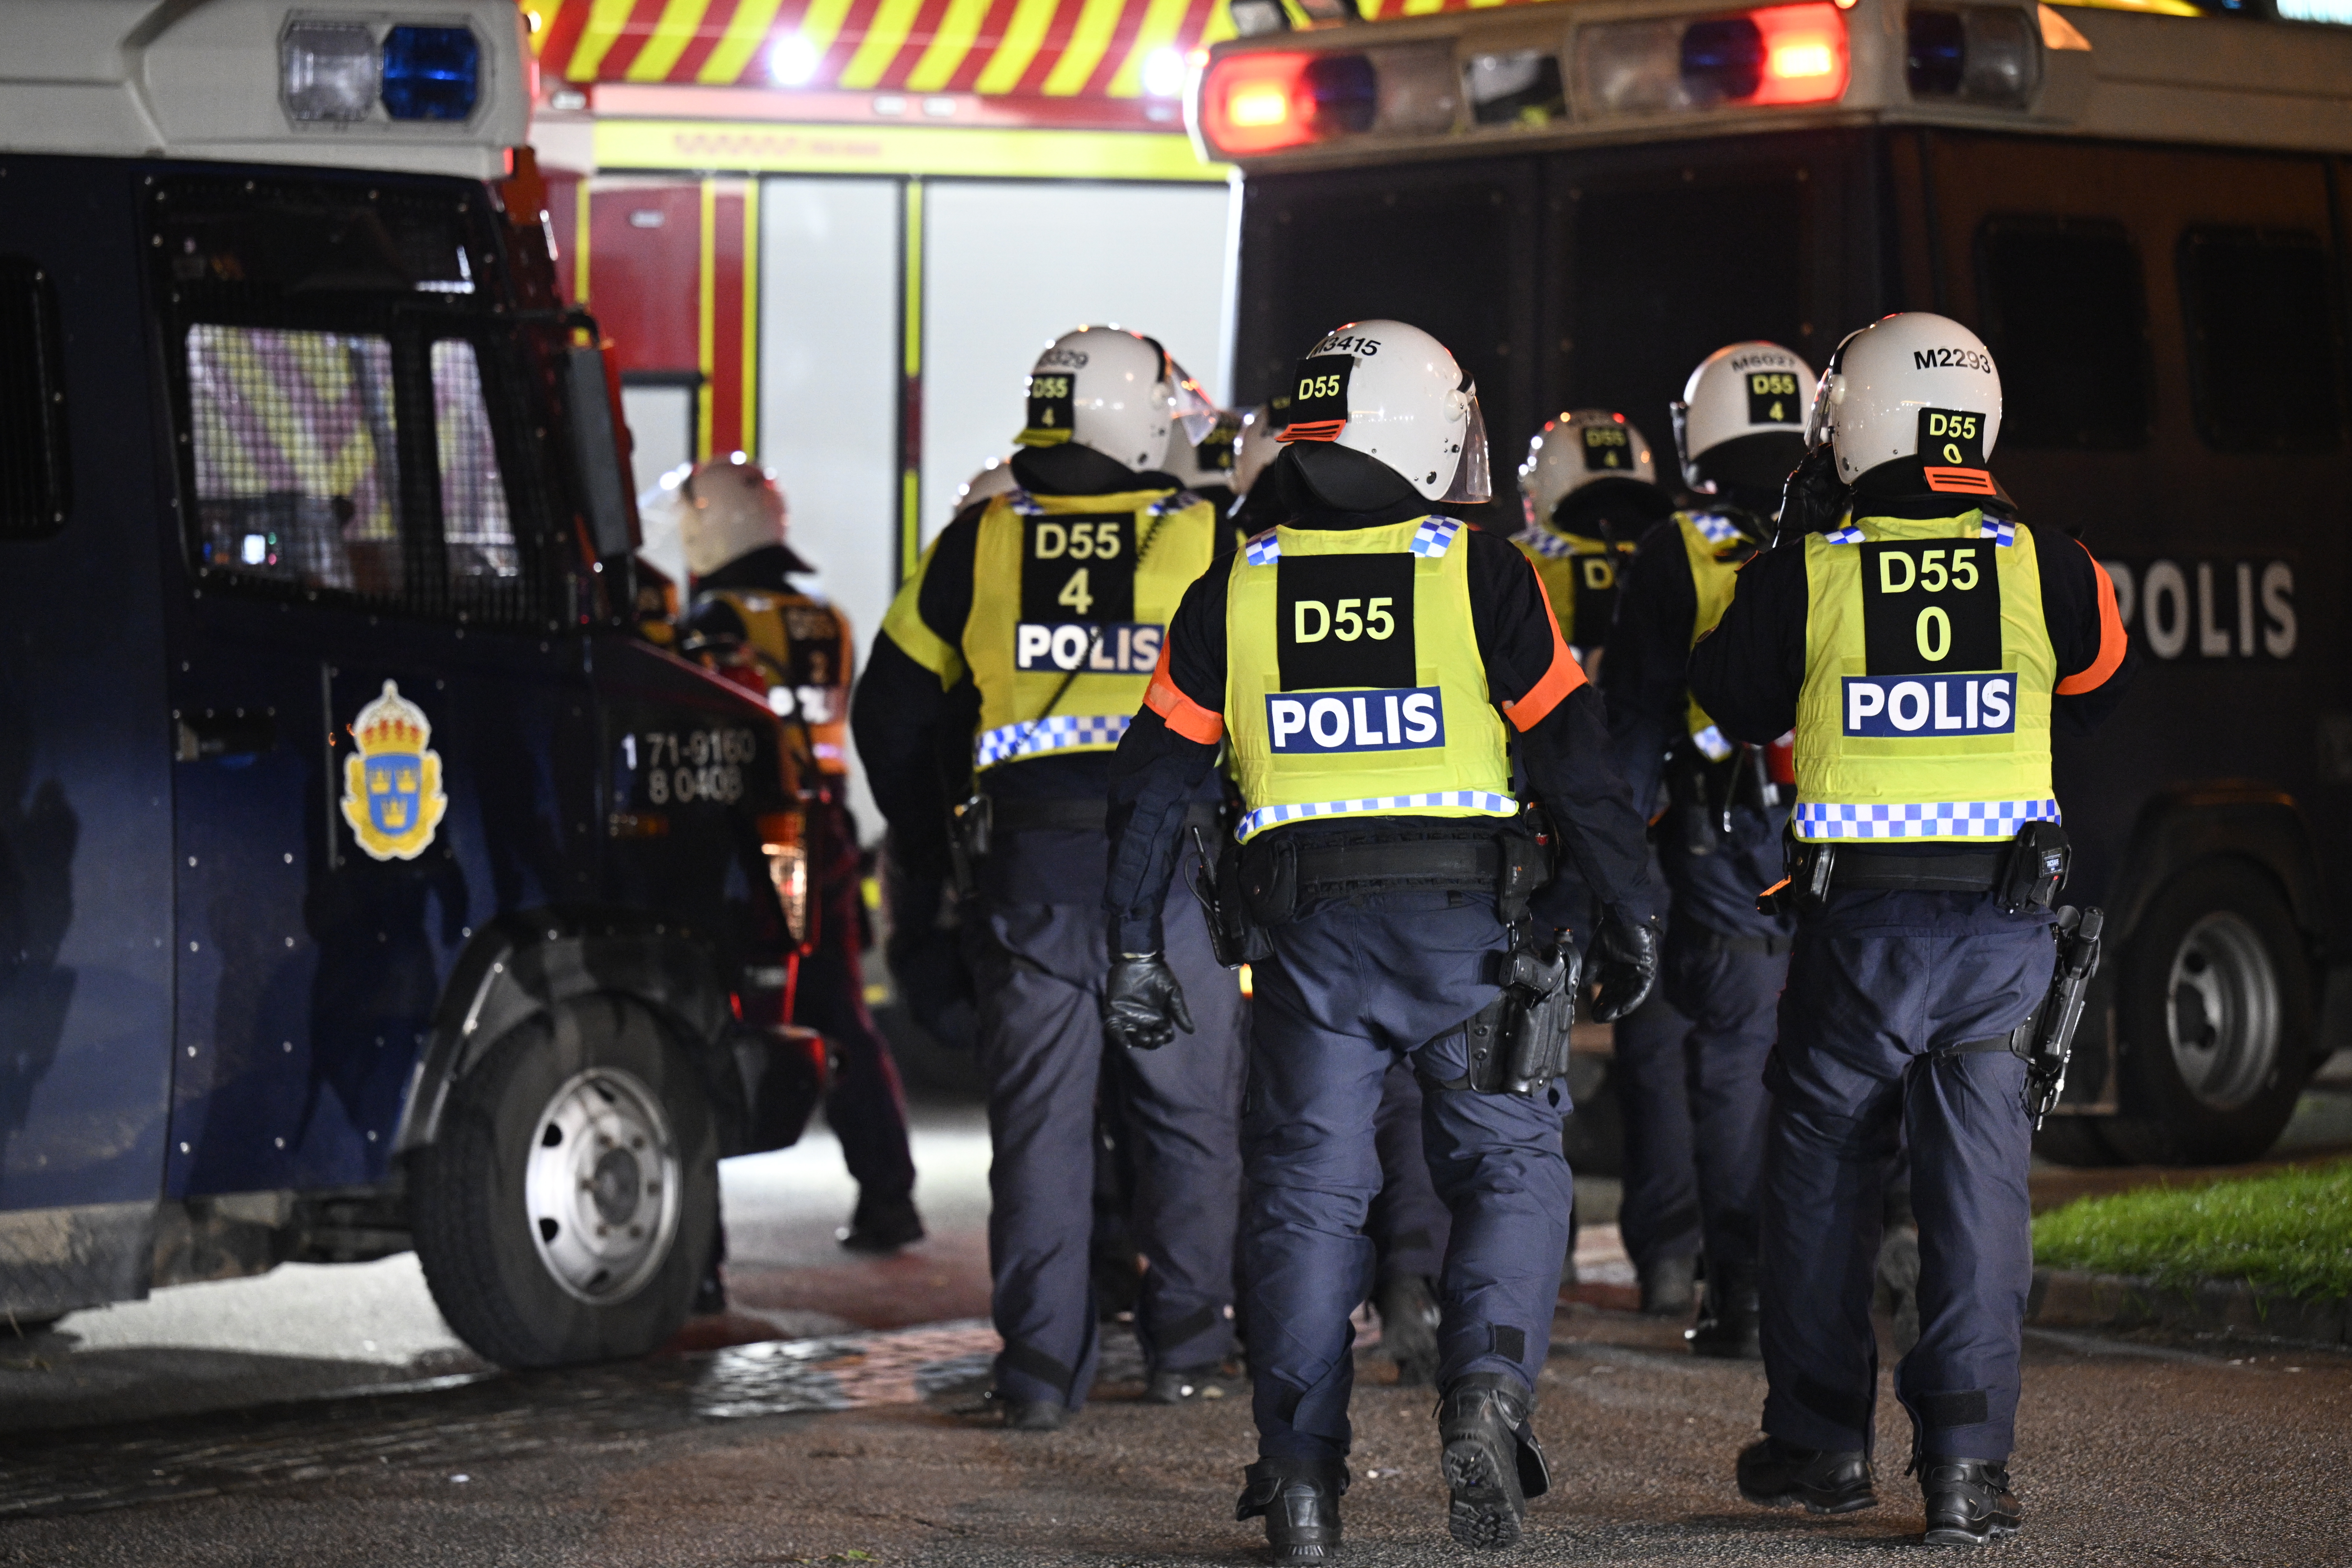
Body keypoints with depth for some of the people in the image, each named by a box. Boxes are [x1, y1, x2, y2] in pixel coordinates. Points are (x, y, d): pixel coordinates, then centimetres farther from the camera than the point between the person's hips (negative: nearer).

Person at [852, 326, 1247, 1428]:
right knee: (1188, 1110, 12)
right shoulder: (1209, 545, 0)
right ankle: (1184, 1345, 17)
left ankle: (1041, 1365, 2)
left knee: (1040, 1114, 5)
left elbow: (891, 714, 11)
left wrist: (923, 845, 23)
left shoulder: (978, 544, 6)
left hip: (1026, 867, 1)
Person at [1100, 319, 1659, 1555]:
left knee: (1307, 1190, 7)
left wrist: (1138, 947, 12)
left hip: (1307, 937, 2)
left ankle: (1301, 1476, 2)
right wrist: (1627, 918, 7)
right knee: (1509, 1168, 8)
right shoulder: (1481, 576, -1)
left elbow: (1153, 781, 6)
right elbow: (1573, 755, -2)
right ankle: (1486, 1388, -15)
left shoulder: (1233, 594, 7)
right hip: (1467, 920, -2)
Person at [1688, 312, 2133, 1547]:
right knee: (1980, 1179, 5)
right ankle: (1966, 1462, 0)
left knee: (1820, 1167, 14)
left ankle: (1821, 1441, 20)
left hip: (1861, 917, -1)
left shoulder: (1801, 576, -7)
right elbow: (2097, 691, 16)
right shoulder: (2043, 565, -3)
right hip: (2007, 916, 1)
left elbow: (1733, 706, 11)